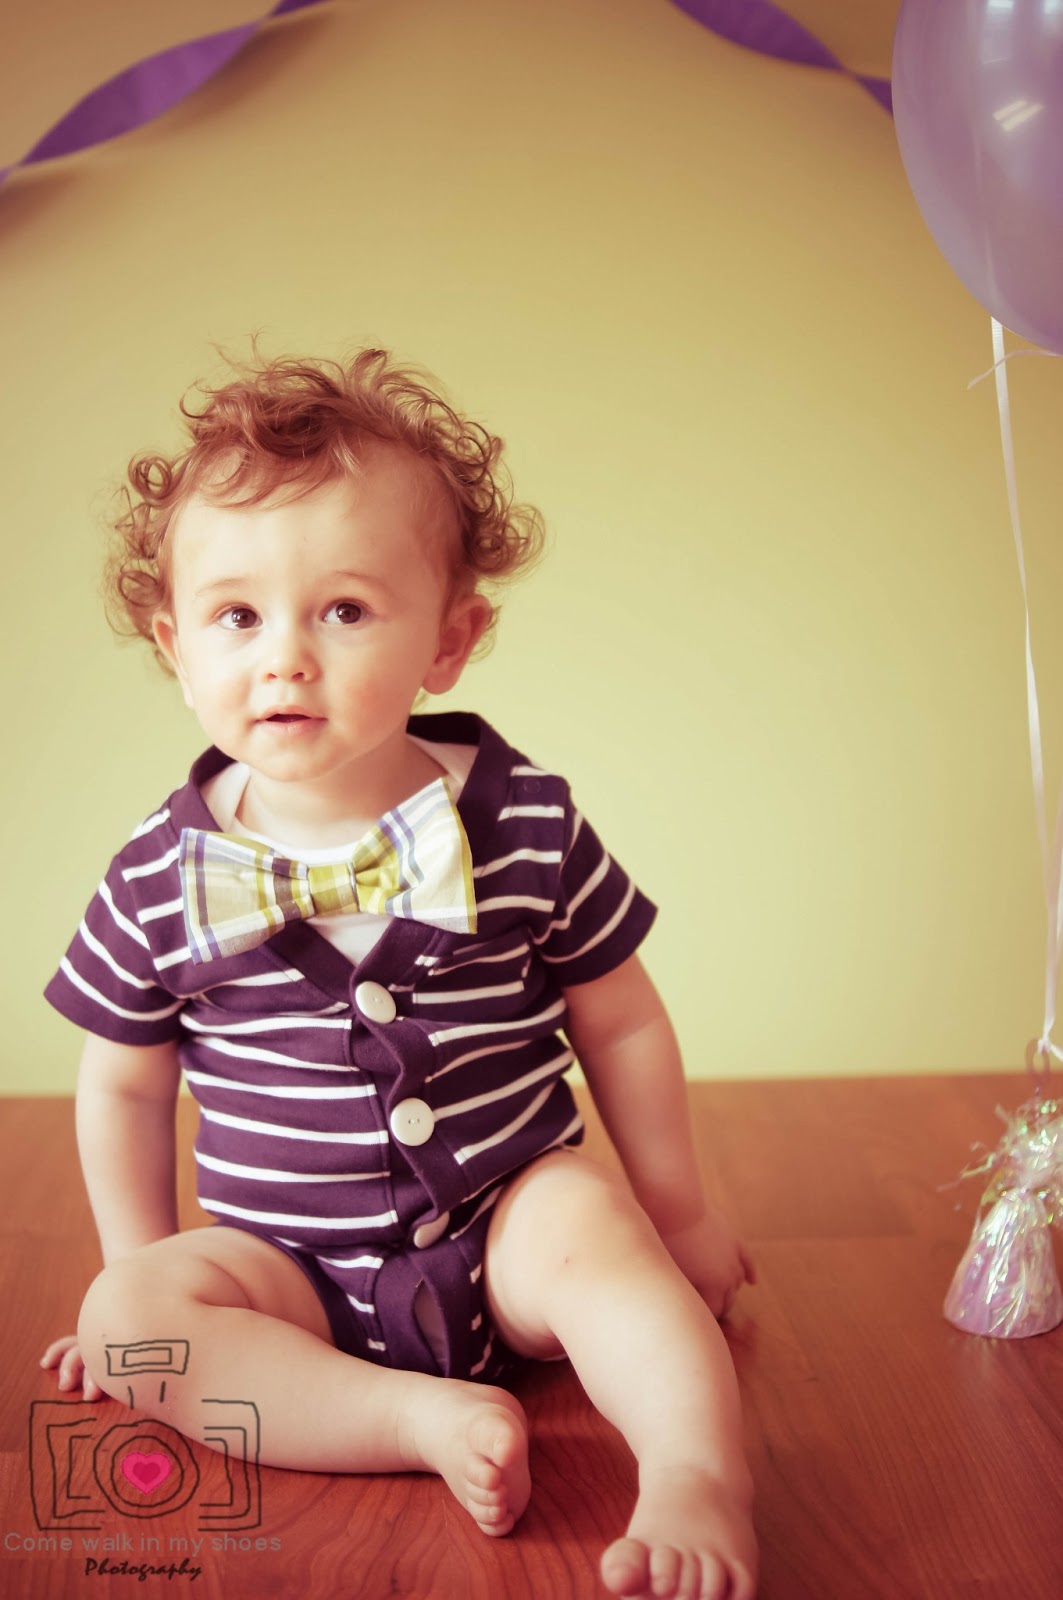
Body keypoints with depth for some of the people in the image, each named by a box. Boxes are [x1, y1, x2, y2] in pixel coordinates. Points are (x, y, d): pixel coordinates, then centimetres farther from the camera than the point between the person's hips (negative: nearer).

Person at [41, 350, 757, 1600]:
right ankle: (436, 1420, -27)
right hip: (292, 1268, 2)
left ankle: (697, 1475, -29)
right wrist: (145, 1285, 10)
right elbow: (123, 1086, 7)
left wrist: (676, 1213, 10)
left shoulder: (529, 826, -9)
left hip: (507, 1225, -1)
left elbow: (620, 1023, 3)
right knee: (126, 1310, -22)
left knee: (593, 1225, -31)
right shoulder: (161, 878, -8)